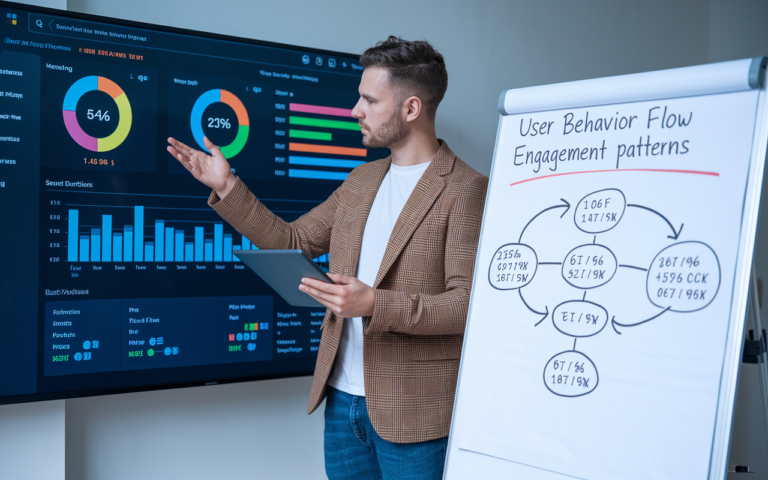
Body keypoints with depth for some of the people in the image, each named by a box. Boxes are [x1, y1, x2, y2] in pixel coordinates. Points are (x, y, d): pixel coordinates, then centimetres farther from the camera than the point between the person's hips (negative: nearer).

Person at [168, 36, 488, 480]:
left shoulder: (465, 189, -12)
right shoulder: (362, 181, 12)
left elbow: (469, 302, -17)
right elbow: (291, 242, 15)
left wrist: (375, 304, -27)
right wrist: (227, 187, 8)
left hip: (411, 413, -7)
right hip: (343, 397, 7)